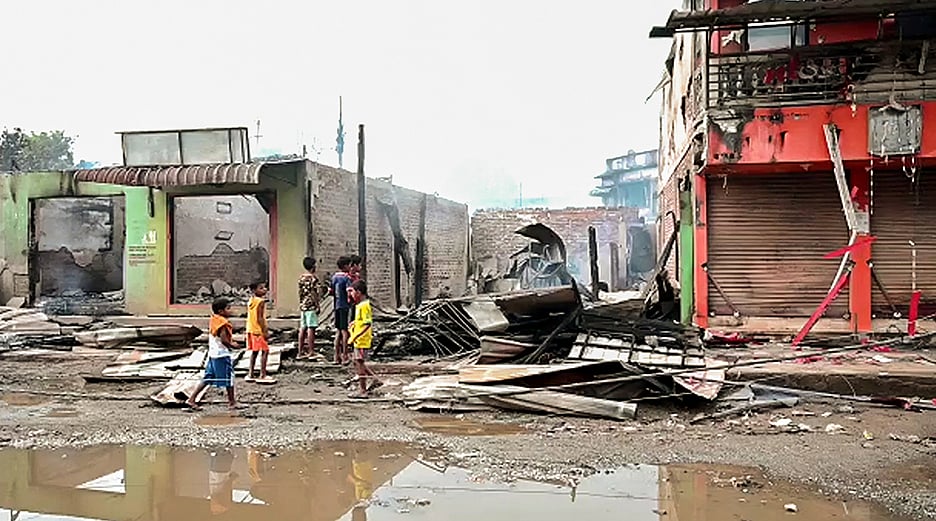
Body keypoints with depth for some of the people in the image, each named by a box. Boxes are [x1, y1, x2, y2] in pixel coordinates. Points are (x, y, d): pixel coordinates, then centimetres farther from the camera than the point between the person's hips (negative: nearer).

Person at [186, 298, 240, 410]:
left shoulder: (213, 320, 11)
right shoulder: (223, 323, -17)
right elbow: (224, 339, -24)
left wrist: (230, 342, 15)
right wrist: (232, 345, -8)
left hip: (212, 354, 9)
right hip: (222, 355, -9)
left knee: (208, 378, 13)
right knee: (229, 378, 3)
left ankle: (192, 399, 11)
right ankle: (232, 402, 13)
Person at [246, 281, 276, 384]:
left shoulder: (251, 301, 11)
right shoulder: (261, 301, -15)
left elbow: (251, 316, 14)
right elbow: (260, 318, -19)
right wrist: (265, 331, -18)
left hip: (251, 330, 9)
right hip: (259, 330, -9)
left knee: (254, 352, 16)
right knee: (265, 351, -3)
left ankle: (250, 374, 20)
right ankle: (263, 375, -4)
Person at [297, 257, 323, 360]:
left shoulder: (301, 277, 12)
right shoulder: (313, 277, -11)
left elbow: (300, 292, 15)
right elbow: (313, 293, -16)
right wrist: (317, 305, -11)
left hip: (303, 306, 8)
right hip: (311, 306, -8)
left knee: (302, 329, 10)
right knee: (311, 328, -5)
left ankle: (301, 352, 13)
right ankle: (311, 352, -4)